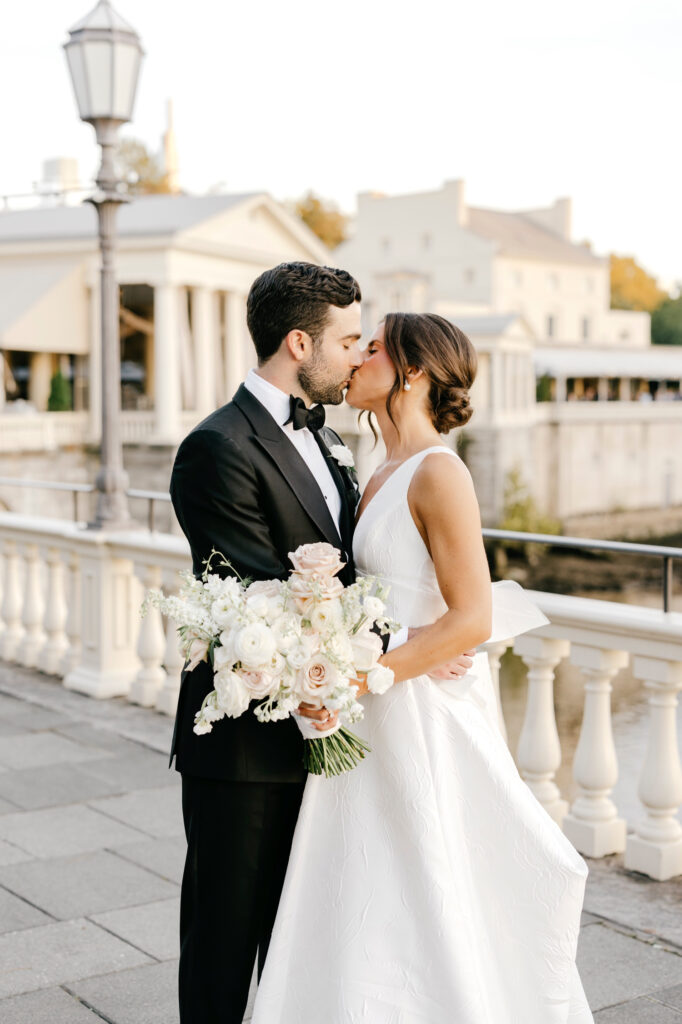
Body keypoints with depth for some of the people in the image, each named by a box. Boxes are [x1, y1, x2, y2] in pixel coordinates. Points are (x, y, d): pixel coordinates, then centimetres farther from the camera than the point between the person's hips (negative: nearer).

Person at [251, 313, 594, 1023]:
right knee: (366, 920, 13)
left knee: (425, 919, 3)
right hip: (378, 723, 8)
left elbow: (471, 620, -20)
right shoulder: (382, 479, 12)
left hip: (426, 715, -8)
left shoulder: (438, 473, -14)